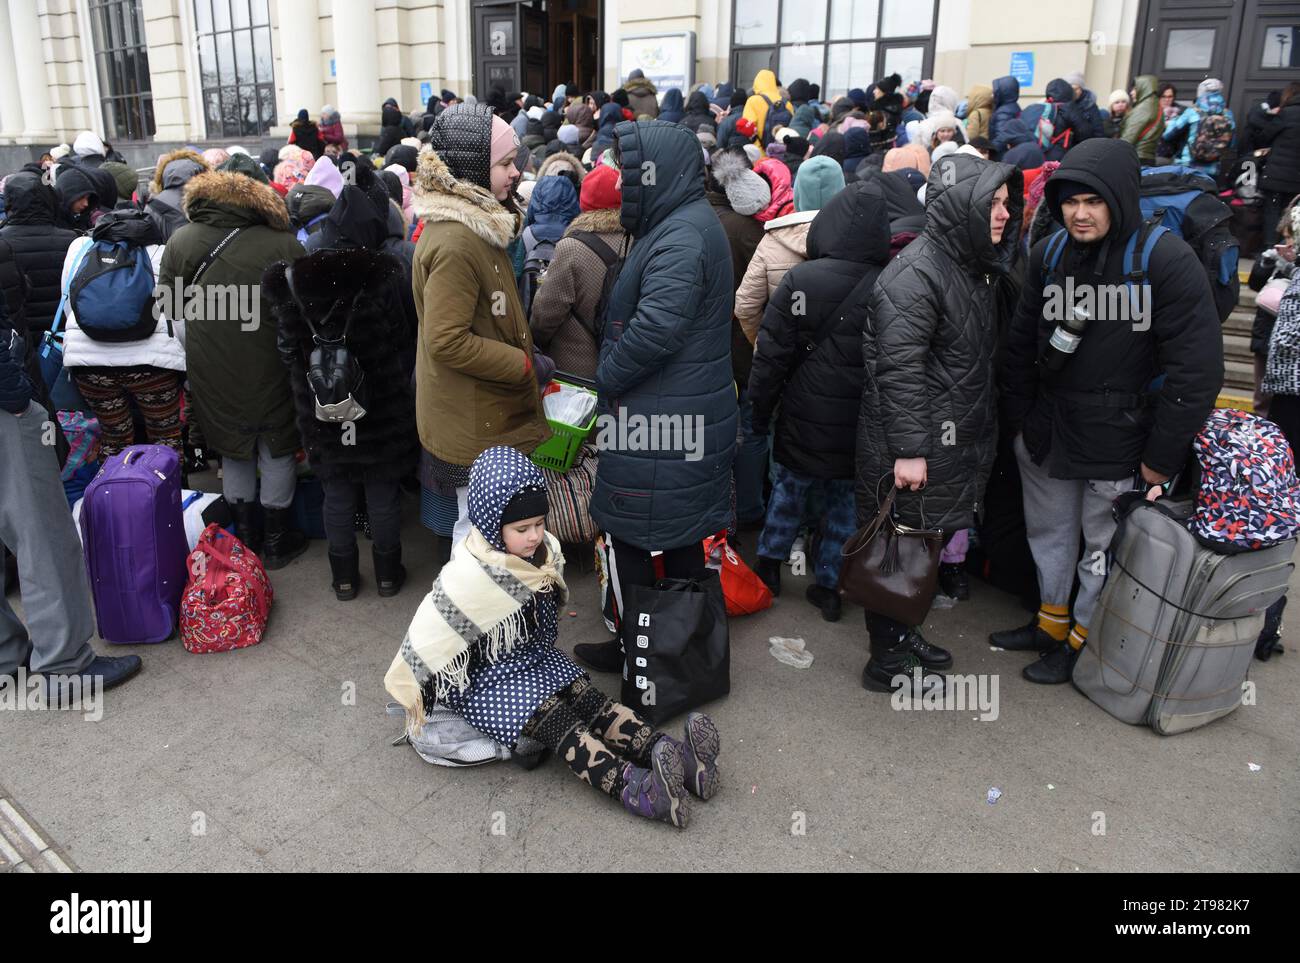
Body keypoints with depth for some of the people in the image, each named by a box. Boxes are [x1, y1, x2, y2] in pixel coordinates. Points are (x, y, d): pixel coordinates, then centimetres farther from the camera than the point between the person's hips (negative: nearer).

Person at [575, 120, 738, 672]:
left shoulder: (681, 237, -20)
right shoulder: (690, 223, 14)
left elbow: (654, 331, -29)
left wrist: (606, 379, -14)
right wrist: (612, 378, 14)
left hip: (658, 420, -10)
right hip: (691, 417, 10)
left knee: (627, 533, 3)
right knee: (681, 534, 18)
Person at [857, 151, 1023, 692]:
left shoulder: (971, 267, 13)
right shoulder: (915, 273, -19)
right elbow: (900, 368, -24)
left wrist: (978, 435, 23)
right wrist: (907, 449, -26)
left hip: (954, 442, 10)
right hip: (911, 446, -10)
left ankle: (904, 632, 37)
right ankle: (887, 659, 17)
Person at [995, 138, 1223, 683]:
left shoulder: (1168, 262, -16)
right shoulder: (1049, 255, 1)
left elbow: (1197, 368, -16)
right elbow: (1021, 343, 10)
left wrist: (1162, 458, -15)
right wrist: (1018, 419, 7)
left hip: (1119, 437, -5)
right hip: (1048, 428, 6)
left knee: (1104, 543, 9)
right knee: (1048, 530, 19)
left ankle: (1083, 638, 29)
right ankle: (1051, 622, 39)